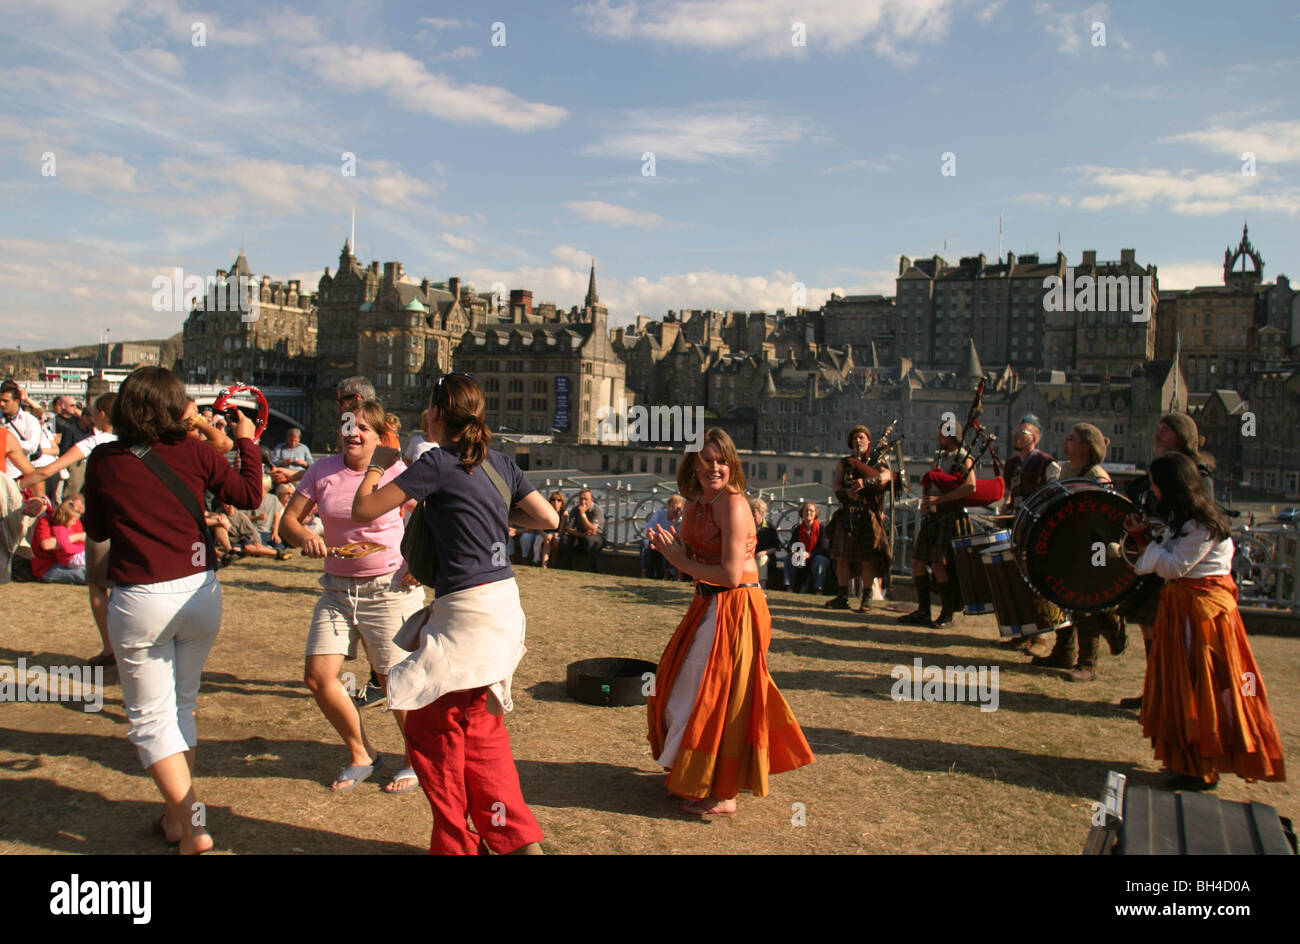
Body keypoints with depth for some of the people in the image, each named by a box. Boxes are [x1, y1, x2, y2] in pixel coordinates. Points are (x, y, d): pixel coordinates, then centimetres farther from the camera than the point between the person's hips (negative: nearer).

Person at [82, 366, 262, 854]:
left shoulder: (103, 460, -4)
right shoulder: (194, 453, -5)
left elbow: (95, 529, 8)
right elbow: (250, 493, 8)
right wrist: (247, 442, 20)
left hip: (139, 601, -2)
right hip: (199, 592, 3)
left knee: (151, 716, 7)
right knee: (181, 706, 20)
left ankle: (191, 827, -1)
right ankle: (176, 815, 31)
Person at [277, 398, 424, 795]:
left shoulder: (395, 472, -8)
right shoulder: (323, 470, 1)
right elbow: (287, 520, 3)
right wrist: (304, 536, -19)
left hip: (389, 588, -4)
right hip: (337, 588, 5)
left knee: (393, 680, 2)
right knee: (317, 676, -1)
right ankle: (361, 754, 21)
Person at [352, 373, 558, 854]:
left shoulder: (439, 462, -11)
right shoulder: (498, 461, 9)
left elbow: (362, 510, -9)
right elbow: (549, 518, 10)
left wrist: (377, 465, 8)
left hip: (467, 610, -8)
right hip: (503, 601, 8)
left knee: (432, 724, 8)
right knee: (479, 728, 19)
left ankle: (455, 844, 20)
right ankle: (518, 838, 23)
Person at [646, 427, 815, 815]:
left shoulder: (732, 504, -19)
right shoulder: (696, 504, 8)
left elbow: (731, 573, -23)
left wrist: (683, 563, -14)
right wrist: (672, 551, -4)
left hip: (735, 609, -10)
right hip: (708, 607, 10)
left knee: (717, 696, -1)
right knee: (684, 686, 20)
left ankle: (722, 794, 15)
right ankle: (698, 775, 39)